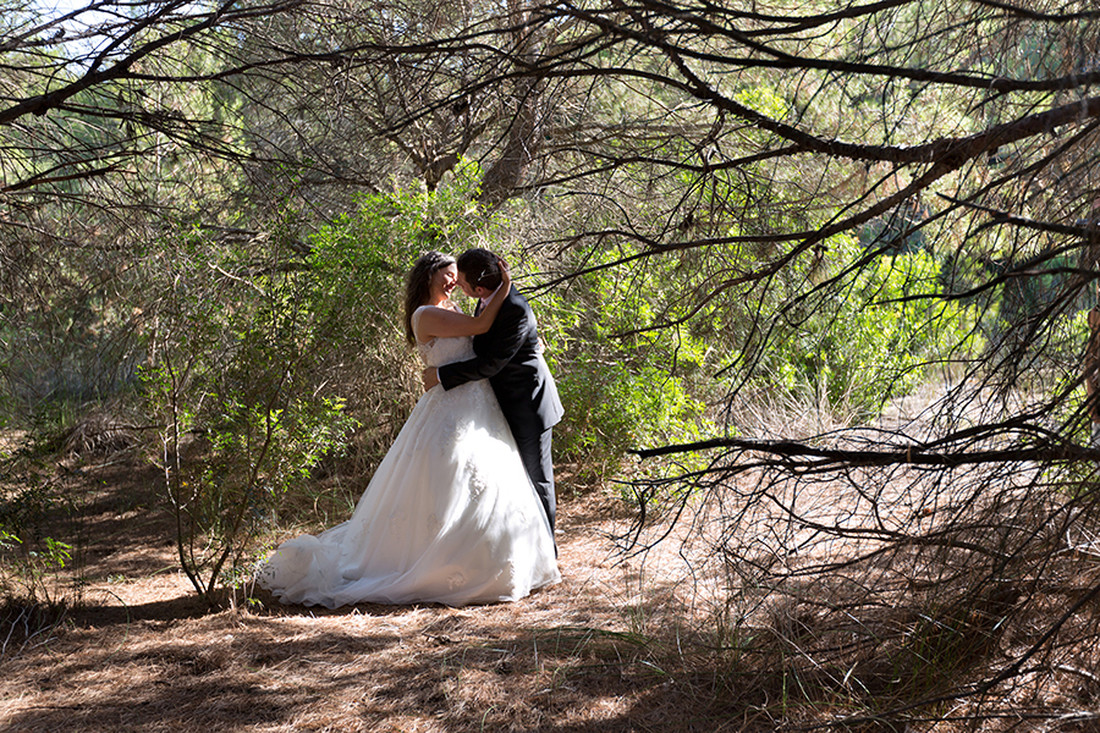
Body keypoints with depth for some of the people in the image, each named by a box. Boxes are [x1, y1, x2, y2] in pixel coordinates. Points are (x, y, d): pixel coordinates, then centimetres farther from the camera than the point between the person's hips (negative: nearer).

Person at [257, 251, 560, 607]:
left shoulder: (449, 311, 18)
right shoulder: (425, 316, -10)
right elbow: (480, 325, -15)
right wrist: (505, 284, -5)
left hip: (476, 411, 9)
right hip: (454, 413, -9)